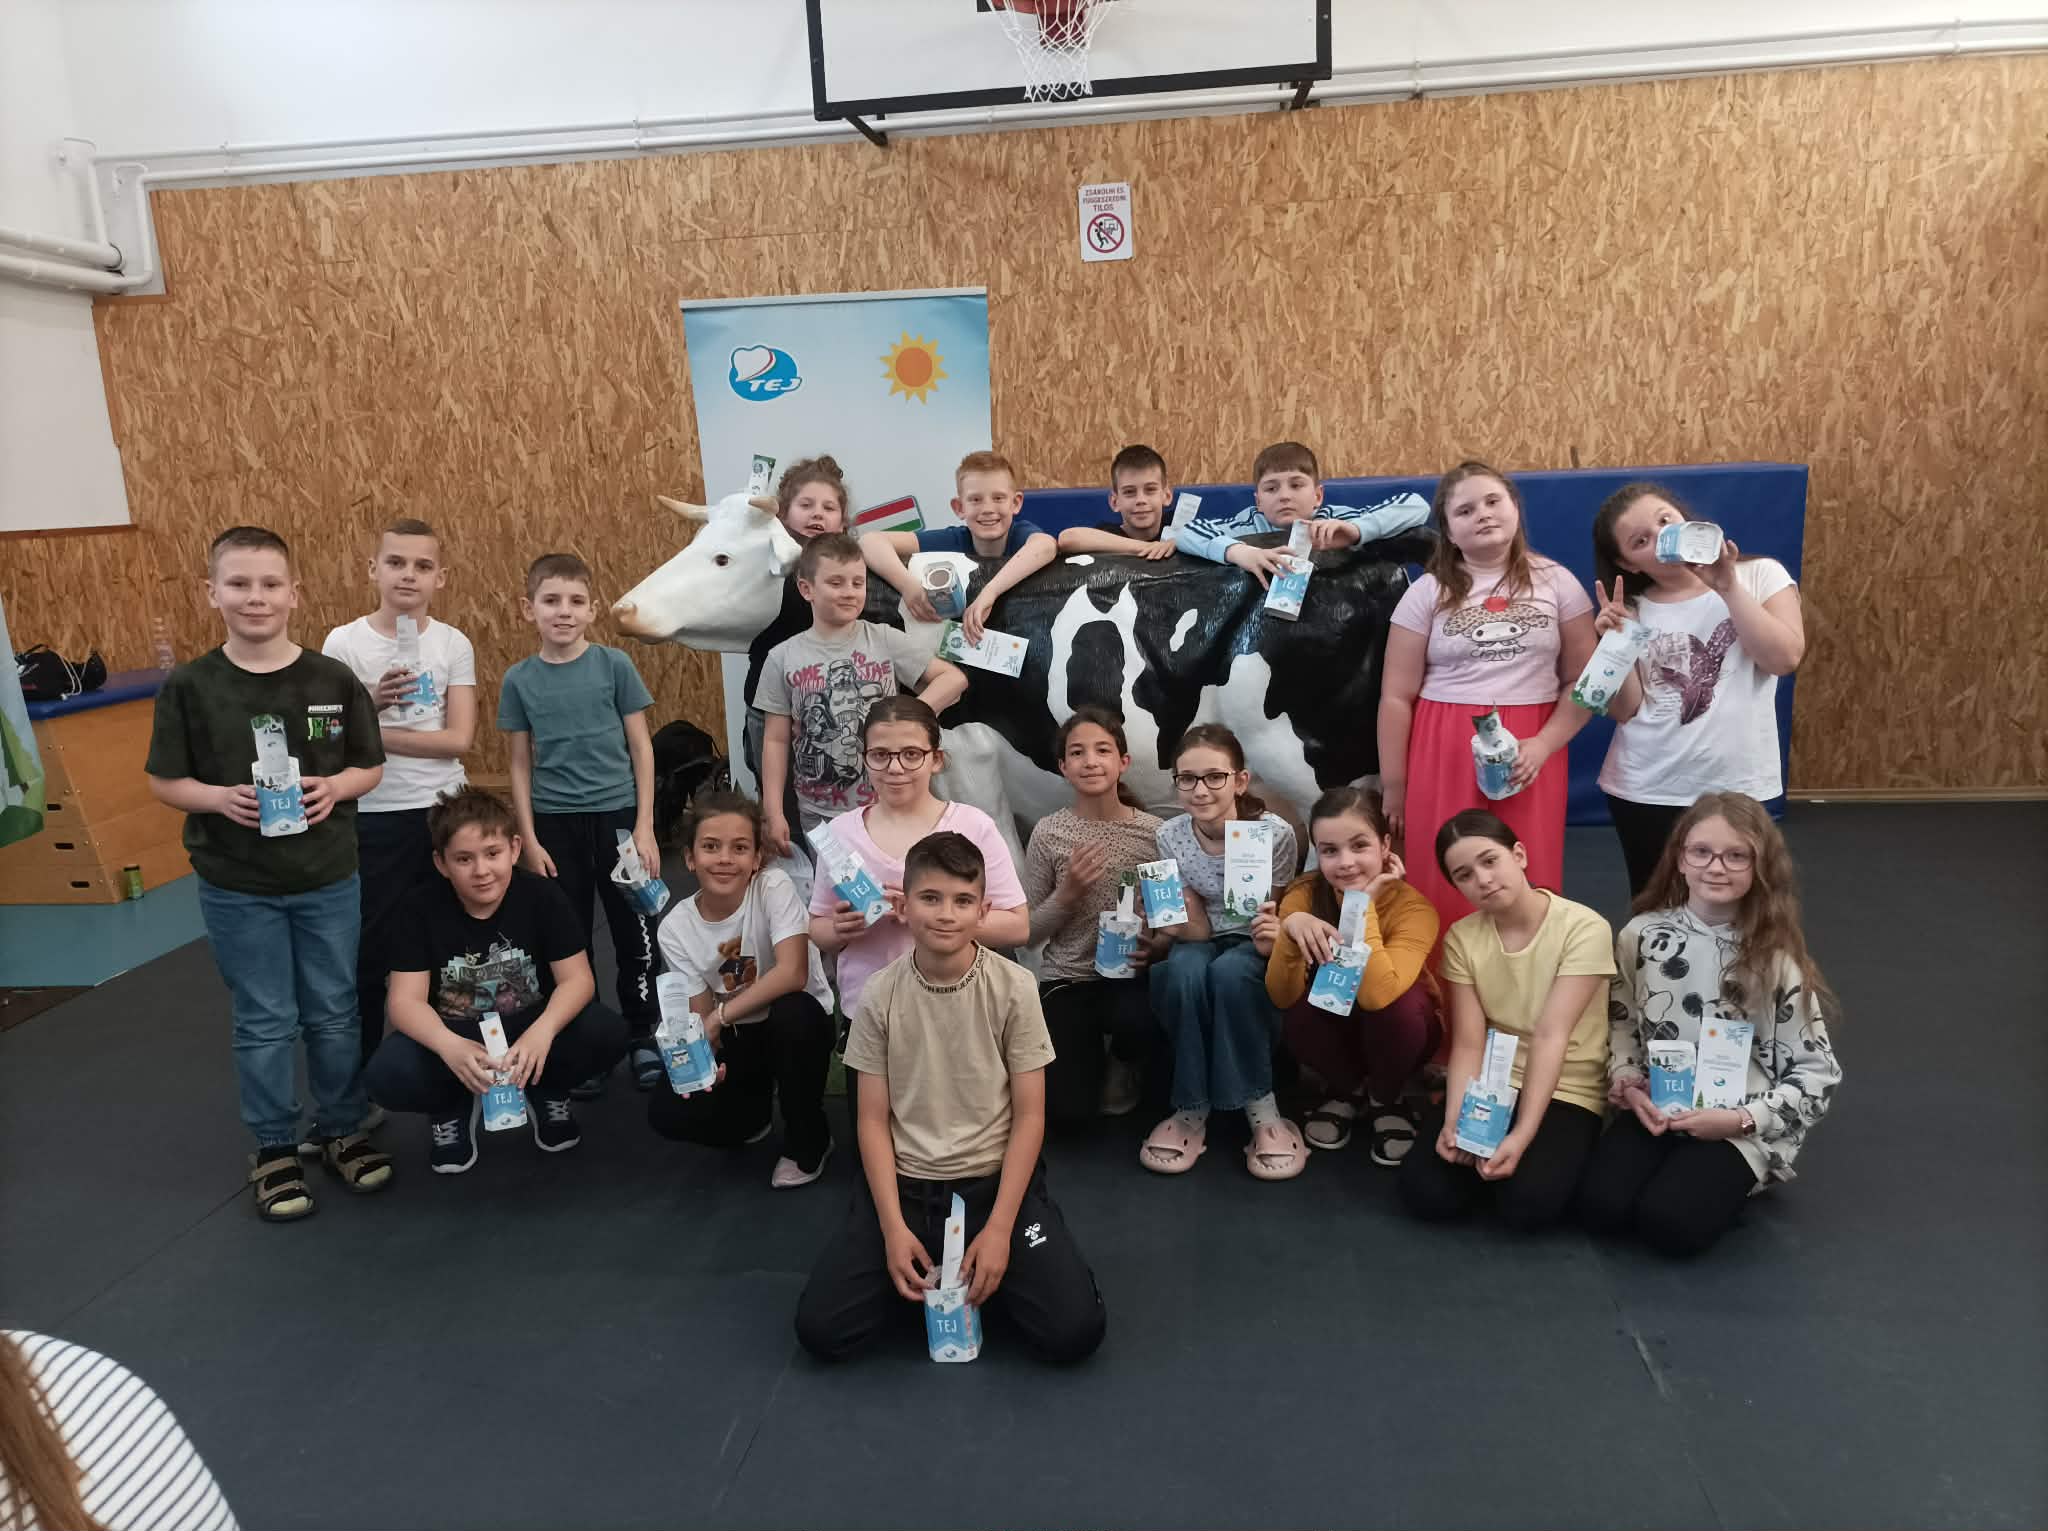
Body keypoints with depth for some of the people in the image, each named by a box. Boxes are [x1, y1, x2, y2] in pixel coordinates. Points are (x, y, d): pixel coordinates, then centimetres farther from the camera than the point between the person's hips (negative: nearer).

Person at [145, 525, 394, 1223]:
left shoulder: (334, 680, -6)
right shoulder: (189, 686, -8)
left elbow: (371, 766, 2)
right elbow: (165, 781, -2)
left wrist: (335, 786, -17)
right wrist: (221, 797, -20)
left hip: (329, 881, 1)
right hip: (237, 888, -1)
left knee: (334, 1014, 14)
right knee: (265, 1022, 10)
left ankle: (342, 1129, 32)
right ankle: (273, 1148, 28)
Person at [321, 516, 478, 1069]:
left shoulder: (453, 644, -3)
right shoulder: (344, 643, -6)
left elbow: (459, 739, -10)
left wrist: (371, 733, -15)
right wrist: (371, 705, -24)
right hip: (374, 819, -1)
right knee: (369, 950, 8)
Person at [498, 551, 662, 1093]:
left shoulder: (614, 665, -4)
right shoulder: (519, 680, 1)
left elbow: (641, 748, -1)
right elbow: (521, 765, 5)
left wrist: (645, 826, -6)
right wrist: (529, 840, -1)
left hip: (617, 815, -1)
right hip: (555, 824, 1)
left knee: (634, 933, 6)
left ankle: (641, 1037, 24)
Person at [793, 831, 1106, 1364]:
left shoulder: (1014, 988, -9)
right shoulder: (880, 995, -5)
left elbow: (1029, 1117, -6)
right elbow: (873, 1121, -2)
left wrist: (999, 1229, -14)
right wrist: (893, 1228, -13)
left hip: (995, 1179, -1)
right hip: (904, 1182, 1)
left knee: (1073, 1332, -17)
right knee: (820, 1330, -14)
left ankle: (981, 1272, 13)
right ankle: (930, 1272, 14)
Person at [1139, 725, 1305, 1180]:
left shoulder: (1274, 833, -18)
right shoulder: (1170, 836, -9)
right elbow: (1196, 930, -5)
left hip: (1255, 953, -2)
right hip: (1204, 947, 2)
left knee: (1230, 971, -36)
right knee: (1185, 967, -34)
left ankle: (1262, 1113, -21)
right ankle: (1192, 1109, -19)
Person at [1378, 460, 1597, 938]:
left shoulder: (1556, 582, 7)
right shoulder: (1428, 592, 5)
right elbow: (1396, 697, 4)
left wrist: (1543, 745, -11)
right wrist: (1393, 787, 1)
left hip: (1530, 755, 0)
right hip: (1444, 757, 0)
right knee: (1445, 892, -1)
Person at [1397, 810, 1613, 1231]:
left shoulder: (1584, 928, -15)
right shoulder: (1461, 938, -2)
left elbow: (1550, 1037, -23)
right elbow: (1468, 1044, -9)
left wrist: (1523, 1134, -29)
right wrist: (1454, 1122, -25)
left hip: (1565, 1091, -3)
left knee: (1529, 1203, -27)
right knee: (1425, 1192, -19)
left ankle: (1539, 1153, 6)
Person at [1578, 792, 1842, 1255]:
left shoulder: (1775, 957, -9)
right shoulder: (1642, 935, -2)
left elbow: (1816, 1072, -4)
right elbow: (1620, 1022, 10)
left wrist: (1741, 1120, -15)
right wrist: (1626, 1085, -8)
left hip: (1744, 1126, -2)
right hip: (1655, 1107, 3)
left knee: (1670, 1220, -23)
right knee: (1602, 1205, -19)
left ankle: (1729, 1182, 9)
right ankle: (1686, 1170, 11)